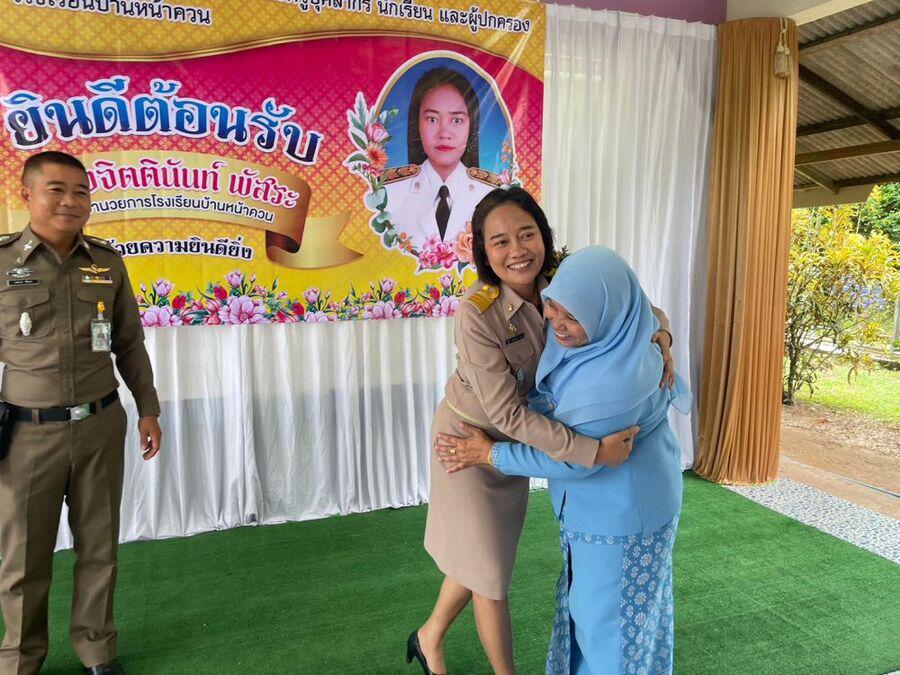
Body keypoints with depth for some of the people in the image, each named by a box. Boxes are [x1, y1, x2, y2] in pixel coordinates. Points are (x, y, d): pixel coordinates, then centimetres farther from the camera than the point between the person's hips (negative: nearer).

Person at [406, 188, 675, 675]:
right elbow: (507, 413, -31)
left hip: (515, 440, 6)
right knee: (489, 569, 11)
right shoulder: (477, 312, -31)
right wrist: (592, 451, -31)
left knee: (480, 554, 22)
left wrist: (659, 334, -22)